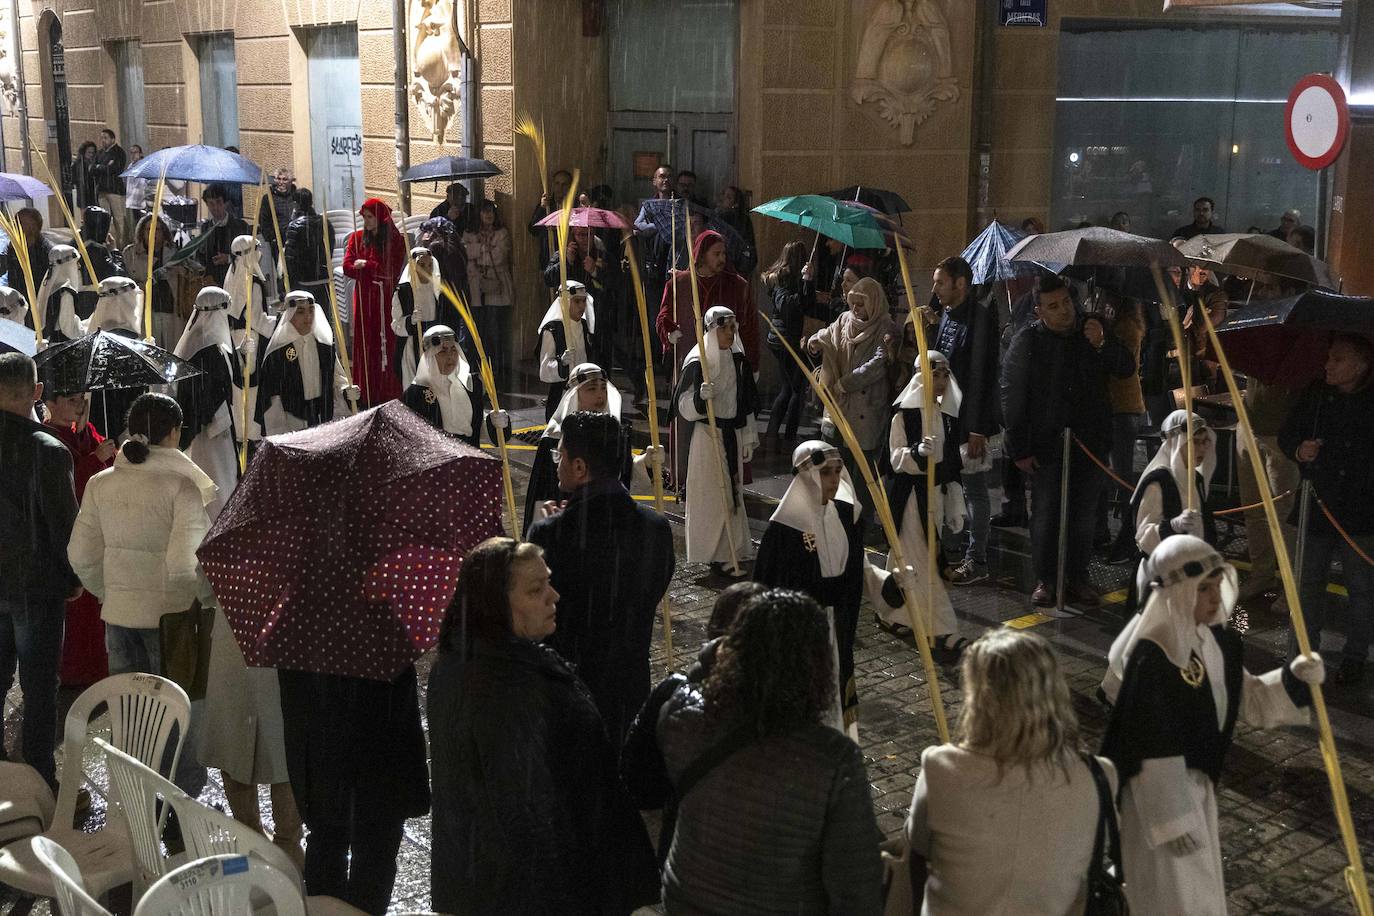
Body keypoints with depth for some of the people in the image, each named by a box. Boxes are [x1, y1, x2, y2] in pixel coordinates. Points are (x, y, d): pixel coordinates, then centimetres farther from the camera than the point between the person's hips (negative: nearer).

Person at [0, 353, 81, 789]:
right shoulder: (49, 451, -18)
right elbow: (63, 523, -15)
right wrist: (74, 578, -1)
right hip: (37, 586, -5)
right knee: (39, 689, 3)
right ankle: (40, 784, 10)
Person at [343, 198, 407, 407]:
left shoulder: (396, 240, -2)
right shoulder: (357, 238, 9)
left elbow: (392, 271, -9)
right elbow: (348, 267, 1)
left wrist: (366, 266, -8)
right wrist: (376, 271, -9)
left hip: (386, 298, -3)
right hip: (363, 298, 3)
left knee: (386, 344, -4)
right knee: (364, 345, 2)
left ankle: (389, 396, 0)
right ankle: (365, 396, 6)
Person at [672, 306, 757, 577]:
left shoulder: (738, 360, 6)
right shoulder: (697, 362, -12)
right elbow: (684, 407, -12)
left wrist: (748, 437, 15)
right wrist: (701, 396, -31)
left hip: (733, 433, 6)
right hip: (707, 435, -6)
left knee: (732, 491, 13)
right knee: (713, 494, -4)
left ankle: (733, 549, 25)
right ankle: (717, 556, 3)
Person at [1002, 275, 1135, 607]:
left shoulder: (1091, 331, 3)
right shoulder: (1026, 342, -6)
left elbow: (1127, 369, 3)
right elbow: (1012, 398, -5)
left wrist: (1102, 345, -16)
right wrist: (1019, 450, -8)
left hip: (1089, 442, 3)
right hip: (1045, 445, -3)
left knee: (1083, 514, 10)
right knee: (1045, 514, 2)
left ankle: (1078, 578, 22)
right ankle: (1045, 580, 14)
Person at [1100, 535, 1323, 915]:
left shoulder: (1217, 642, -2)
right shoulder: (1150, 657, -29)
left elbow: (1250, 701, 10)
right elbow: (1152, 749, -26)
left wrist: (1294, 678, -9)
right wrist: (1173, 820, -22)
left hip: (1196, 785, 9)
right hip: (1158, 794, -8)